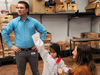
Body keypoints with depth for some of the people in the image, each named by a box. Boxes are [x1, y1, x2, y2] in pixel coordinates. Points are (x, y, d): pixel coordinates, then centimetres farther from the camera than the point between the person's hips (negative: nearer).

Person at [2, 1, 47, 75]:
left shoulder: (34, 21, -2)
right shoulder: (13, 22, -2)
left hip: (32, 51, 0)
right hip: (20, 52, 0)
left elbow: (44, 31, 5)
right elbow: (4, 33, 4)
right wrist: (11, 46, -1)